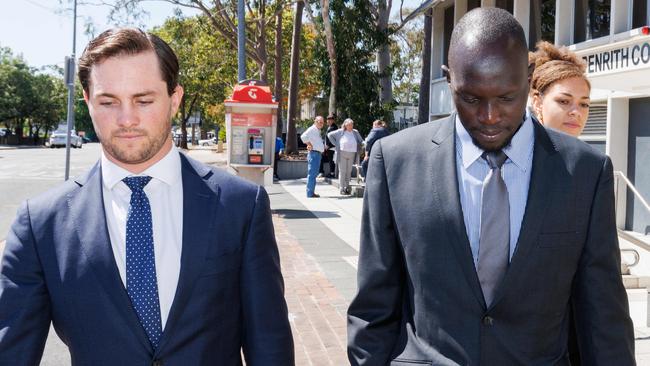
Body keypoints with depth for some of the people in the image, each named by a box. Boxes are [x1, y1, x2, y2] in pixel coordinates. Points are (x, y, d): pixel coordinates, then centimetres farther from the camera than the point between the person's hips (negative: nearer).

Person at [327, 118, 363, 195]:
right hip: (342, 153, -3)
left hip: (352, 154, 3)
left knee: (349, 171, 7)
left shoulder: (355, 132, 9)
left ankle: (347, 187, 15)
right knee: (342, 171, -2)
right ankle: (342, 188, 2)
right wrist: (335, 144, 1)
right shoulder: (340, 132, 1)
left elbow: (361, 141, 18)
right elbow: (330, 135, 7)